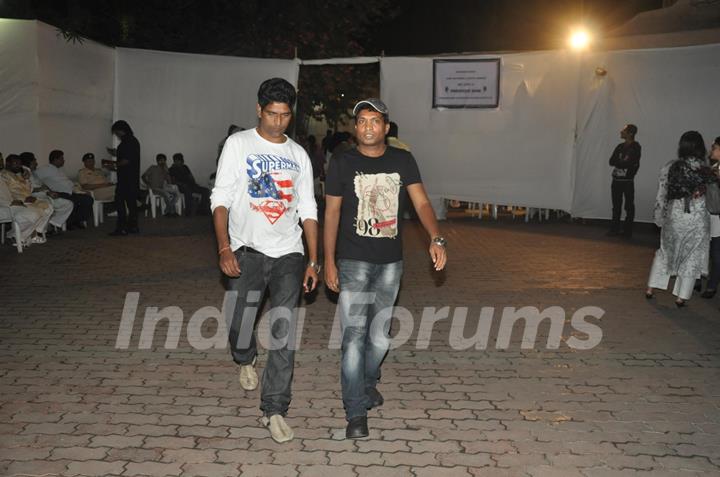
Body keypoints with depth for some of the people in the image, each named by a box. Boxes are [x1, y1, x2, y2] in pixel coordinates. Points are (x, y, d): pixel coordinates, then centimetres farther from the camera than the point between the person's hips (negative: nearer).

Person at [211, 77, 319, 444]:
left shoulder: (298, 155, 12)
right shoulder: (239, 144, 2)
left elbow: (308, 210, 13)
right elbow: (221, 199, -3)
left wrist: (313, 261, 7)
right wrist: (224, 248, -15)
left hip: (288, 253, 2)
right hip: (247, 250, -2)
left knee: (284, 331, -4)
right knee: (240, 322, -7)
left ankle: (274, 409, 5)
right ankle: (245, 359, 30)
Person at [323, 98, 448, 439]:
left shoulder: (403, 161, 3)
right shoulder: (342, 163, -3)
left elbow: (421, 202, -4)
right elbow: (331, 213, 0)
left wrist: (436, 239, -20)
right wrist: (329, 261, -4)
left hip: (390, 261, 3)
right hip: (353, 261, -3)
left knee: (380, 335, 14)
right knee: (354, 336, -7)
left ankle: (368, 382, 41)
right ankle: (356, 414, -2)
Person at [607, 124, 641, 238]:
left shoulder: (635, 147, -7)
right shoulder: (620, 146, 12)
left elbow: (630, 163, -16)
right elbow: (611, 161, 4)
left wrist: (618, 162, -4)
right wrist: (623, 162, -9)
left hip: (628, 181, -6)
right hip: (616, 180, 6)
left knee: (629, 207, 1)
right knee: (616, 206, 10)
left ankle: (628, 231, 5)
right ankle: (614, 229, 15)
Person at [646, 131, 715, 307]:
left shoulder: (670, 167, -5)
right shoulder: (707, 171, -10)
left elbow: (662, 195, -1)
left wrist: (660, 217, 8)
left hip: (674, 217, 2)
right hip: (697, 220, -2)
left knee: (665, 252, 20)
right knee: (692, 257, 11)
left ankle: (650, 289, 23)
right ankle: (681, 297, 15)